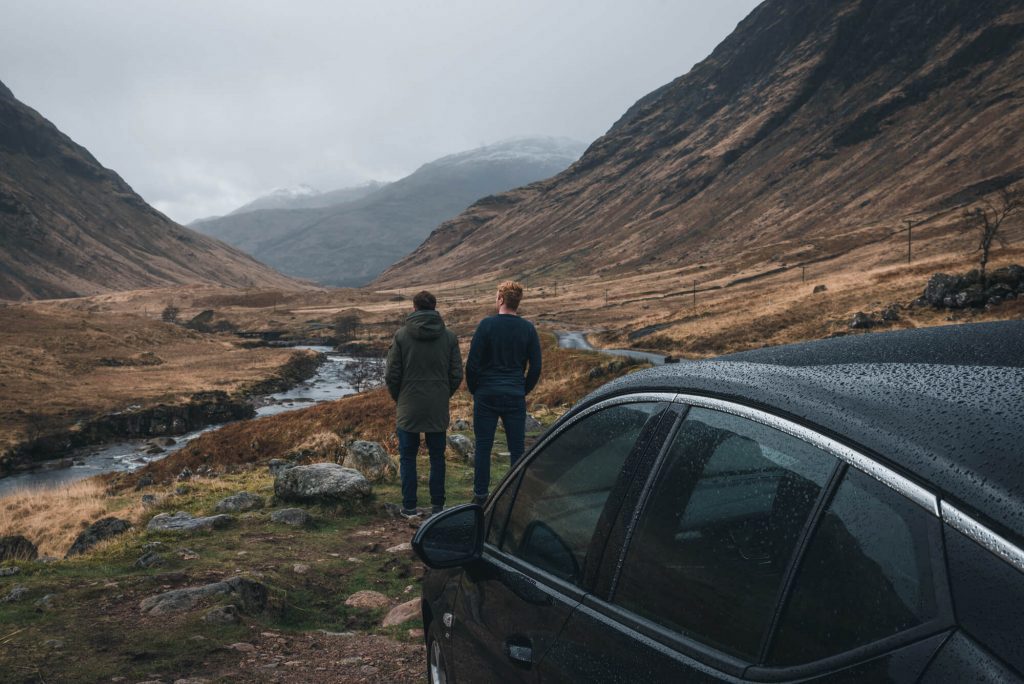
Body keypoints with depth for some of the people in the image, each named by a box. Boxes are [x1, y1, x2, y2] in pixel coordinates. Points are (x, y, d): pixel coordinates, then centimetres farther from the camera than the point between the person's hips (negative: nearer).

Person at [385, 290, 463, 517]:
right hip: (438, 409, 2)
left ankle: (409, 506, 11)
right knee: (437, 457, 11)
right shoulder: (449, 336, 0)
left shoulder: (402, 335, -6)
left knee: (407, 458, 9)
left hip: (409, 407, -2)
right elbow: (457, 374, 0)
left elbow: (392, 374, -5)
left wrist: (399, 397, 11)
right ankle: (437, 505, 15)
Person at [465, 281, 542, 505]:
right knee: (517, 449, 8)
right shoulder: (528, 328, 0)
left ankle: (481, 496, 11)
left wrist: (474, 390, 5)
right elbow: (536, 366, 3)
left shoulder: (487, 325, -8)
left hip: (486, 396, -2)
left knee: (483, 447, 6)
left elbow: (472, 363, -8)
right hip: (515, 398, 2)